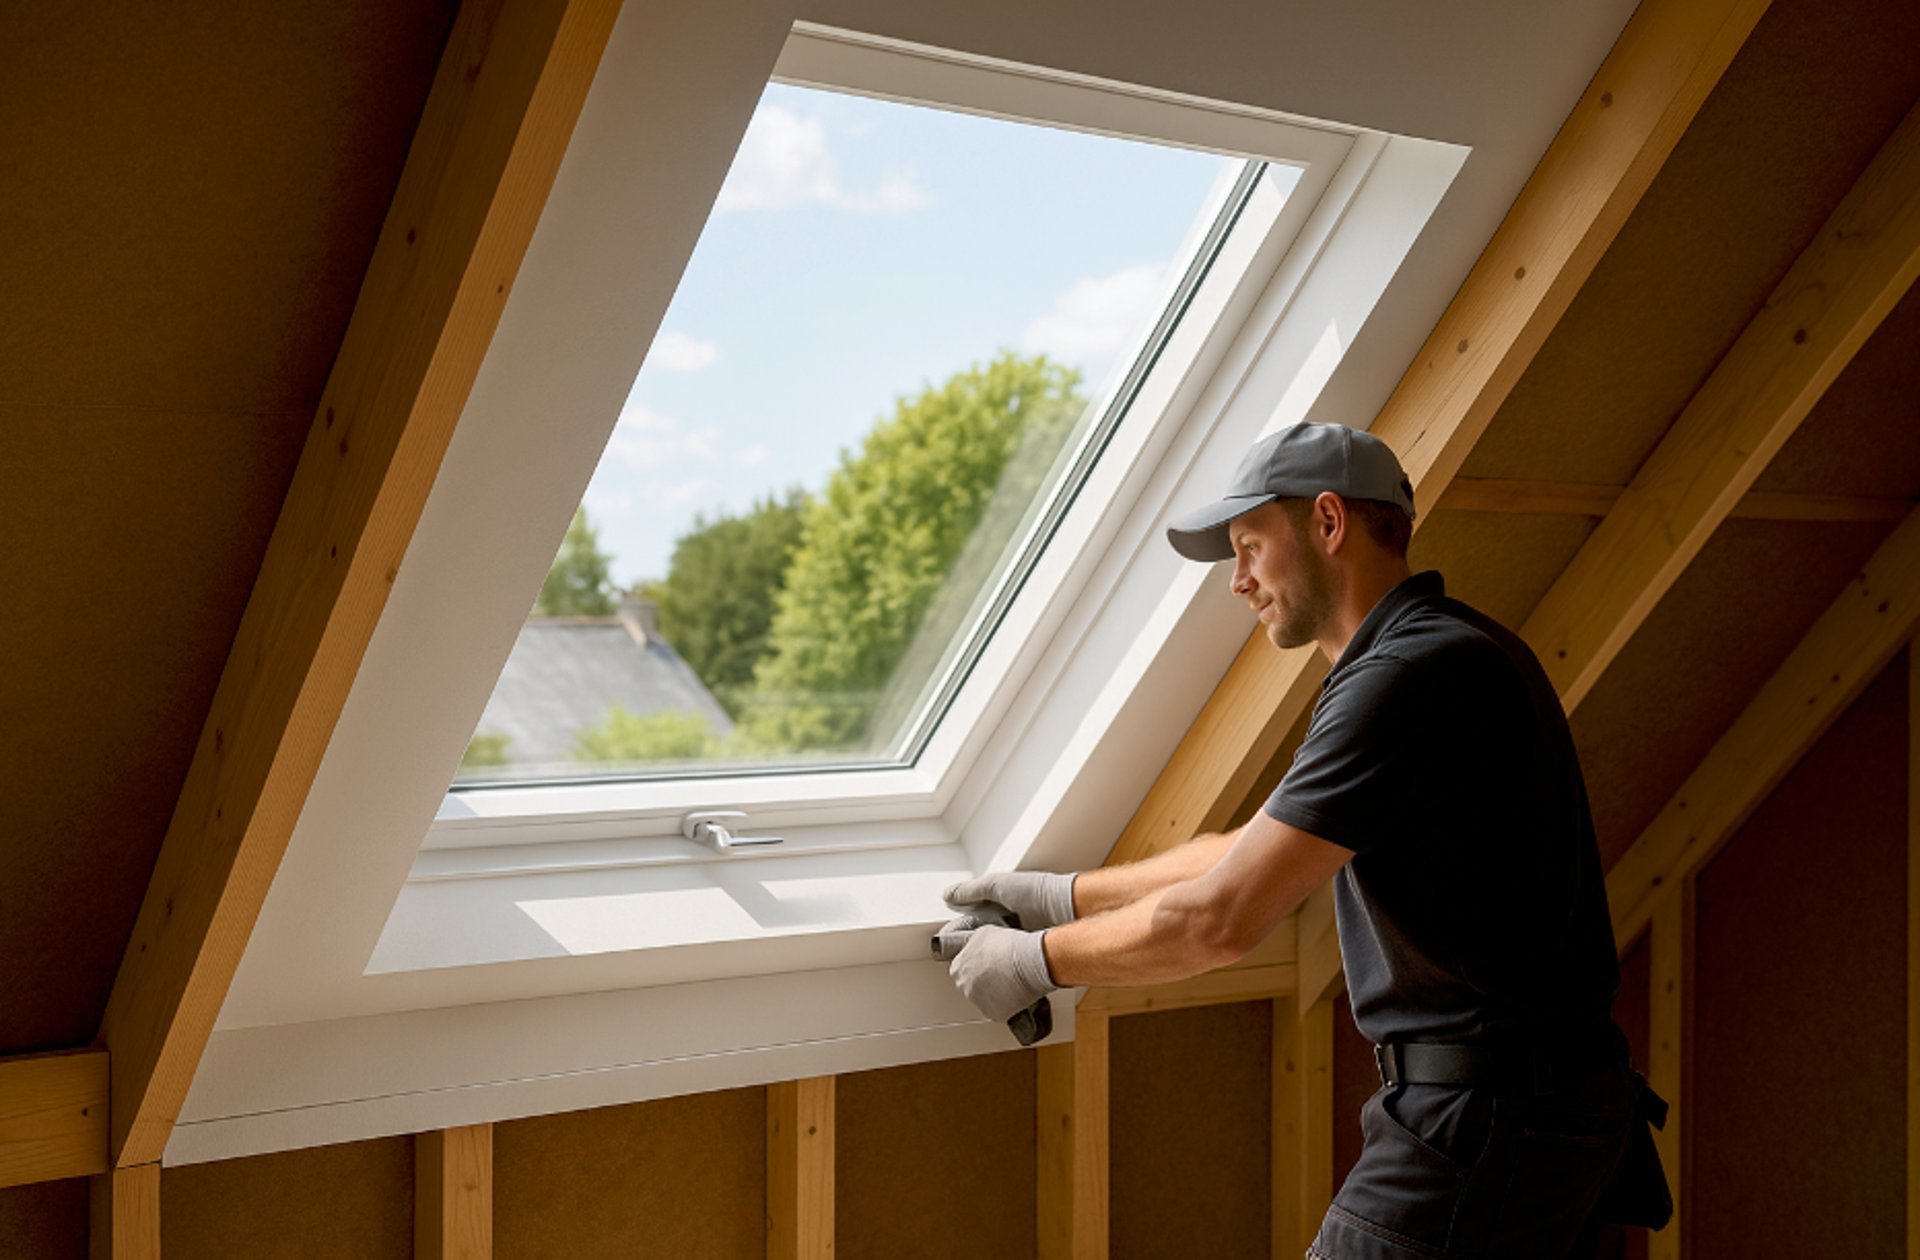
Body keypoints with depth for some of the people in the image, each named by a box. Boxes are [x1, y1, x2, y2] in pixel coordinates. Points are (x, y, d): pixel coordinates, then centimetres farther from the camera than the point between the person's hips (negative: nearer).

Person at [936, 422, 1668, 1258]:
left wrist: (1036, 960, -6)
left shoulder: (1413, 673, -18)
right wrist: (1061, 895, 20)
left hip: (1487, 1116, -10)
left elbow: (1221, 918, -20)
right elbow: (1259, 851, 22)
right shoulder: (1448, 652, 16)